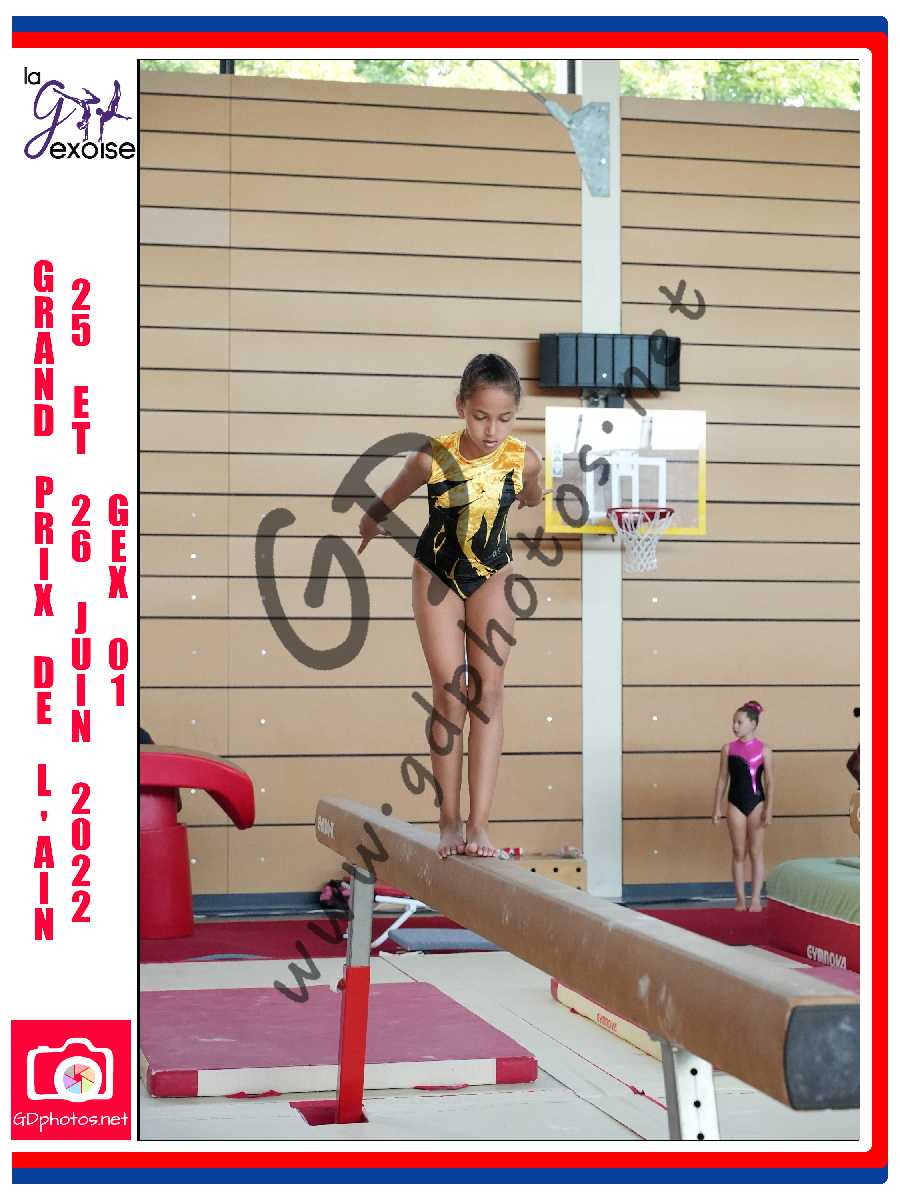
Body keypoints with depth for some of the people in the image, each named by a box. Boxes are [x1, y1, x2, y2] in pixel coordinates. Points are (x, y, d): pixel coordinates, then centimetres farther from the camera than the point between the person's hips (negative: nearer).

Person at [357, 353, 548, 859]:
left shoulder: (524, 460, -22)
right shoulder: (433, 458, -26)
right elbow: (382, 507, -7)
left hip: (492, 576, 1)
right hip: (437, 575, -1)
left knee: (488, 689, -7)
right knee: (449, 693, -3)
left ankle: (479, 822, -10)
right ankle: (450, 820, 3)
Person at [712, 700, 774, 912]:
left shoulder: (763, 750, -3)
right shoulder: (728, 749, 3)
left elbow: (769, 782, -3)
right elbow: (722, 779, 6)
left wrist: (769, 809, -10)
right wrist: (717, 807, 3)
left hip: (756, 802, -2)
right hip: (736, 803, 2)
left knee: (756, 852, 3)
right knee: (738, 852, 4)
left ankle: (756, 899, 6)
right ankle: (740, 899, 9)